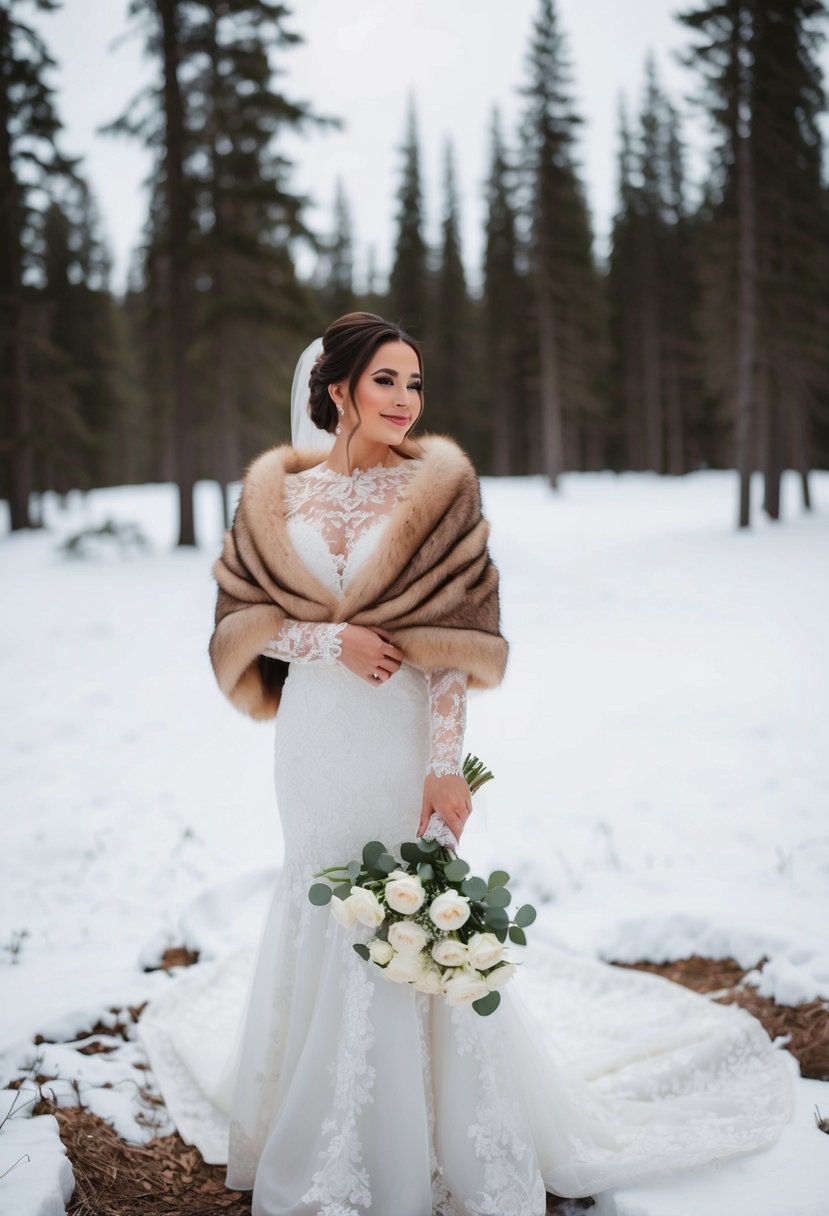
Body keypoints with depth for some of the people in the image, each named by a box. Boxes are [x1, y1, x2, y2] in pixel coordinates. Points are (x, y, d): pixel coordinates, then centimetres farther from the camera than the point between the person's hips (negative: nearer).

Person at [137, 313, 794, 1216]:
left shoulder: (437, 484, -4)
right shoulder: (278, 491, 3)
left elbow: (453, 638, -10)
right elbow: (242, 620, 3)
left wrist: (446, 762, -16)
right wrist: (331, 638, -14)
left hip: (402, 731, -3)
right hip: (313, 733, 3)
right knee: (320, 913, 13)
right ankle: (320, 1142, 34)